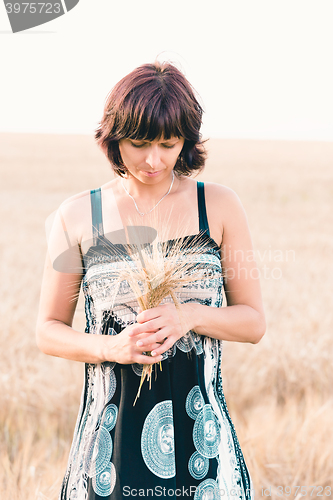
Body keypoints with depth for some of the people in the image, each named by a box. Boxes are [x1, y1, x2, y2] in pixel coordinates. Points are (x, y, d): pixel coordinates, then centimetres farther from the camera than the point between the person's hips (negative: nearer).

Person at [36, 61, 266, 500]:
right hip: (111, 428, 0)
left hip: (198, 431, 0)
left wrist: (191, 316, -14)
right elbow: (48, 331, 5)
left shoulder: (219, 207, 1)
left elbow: (253, 322, 5)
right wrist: (111, 348, -14)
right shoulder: (78, 217, 0)